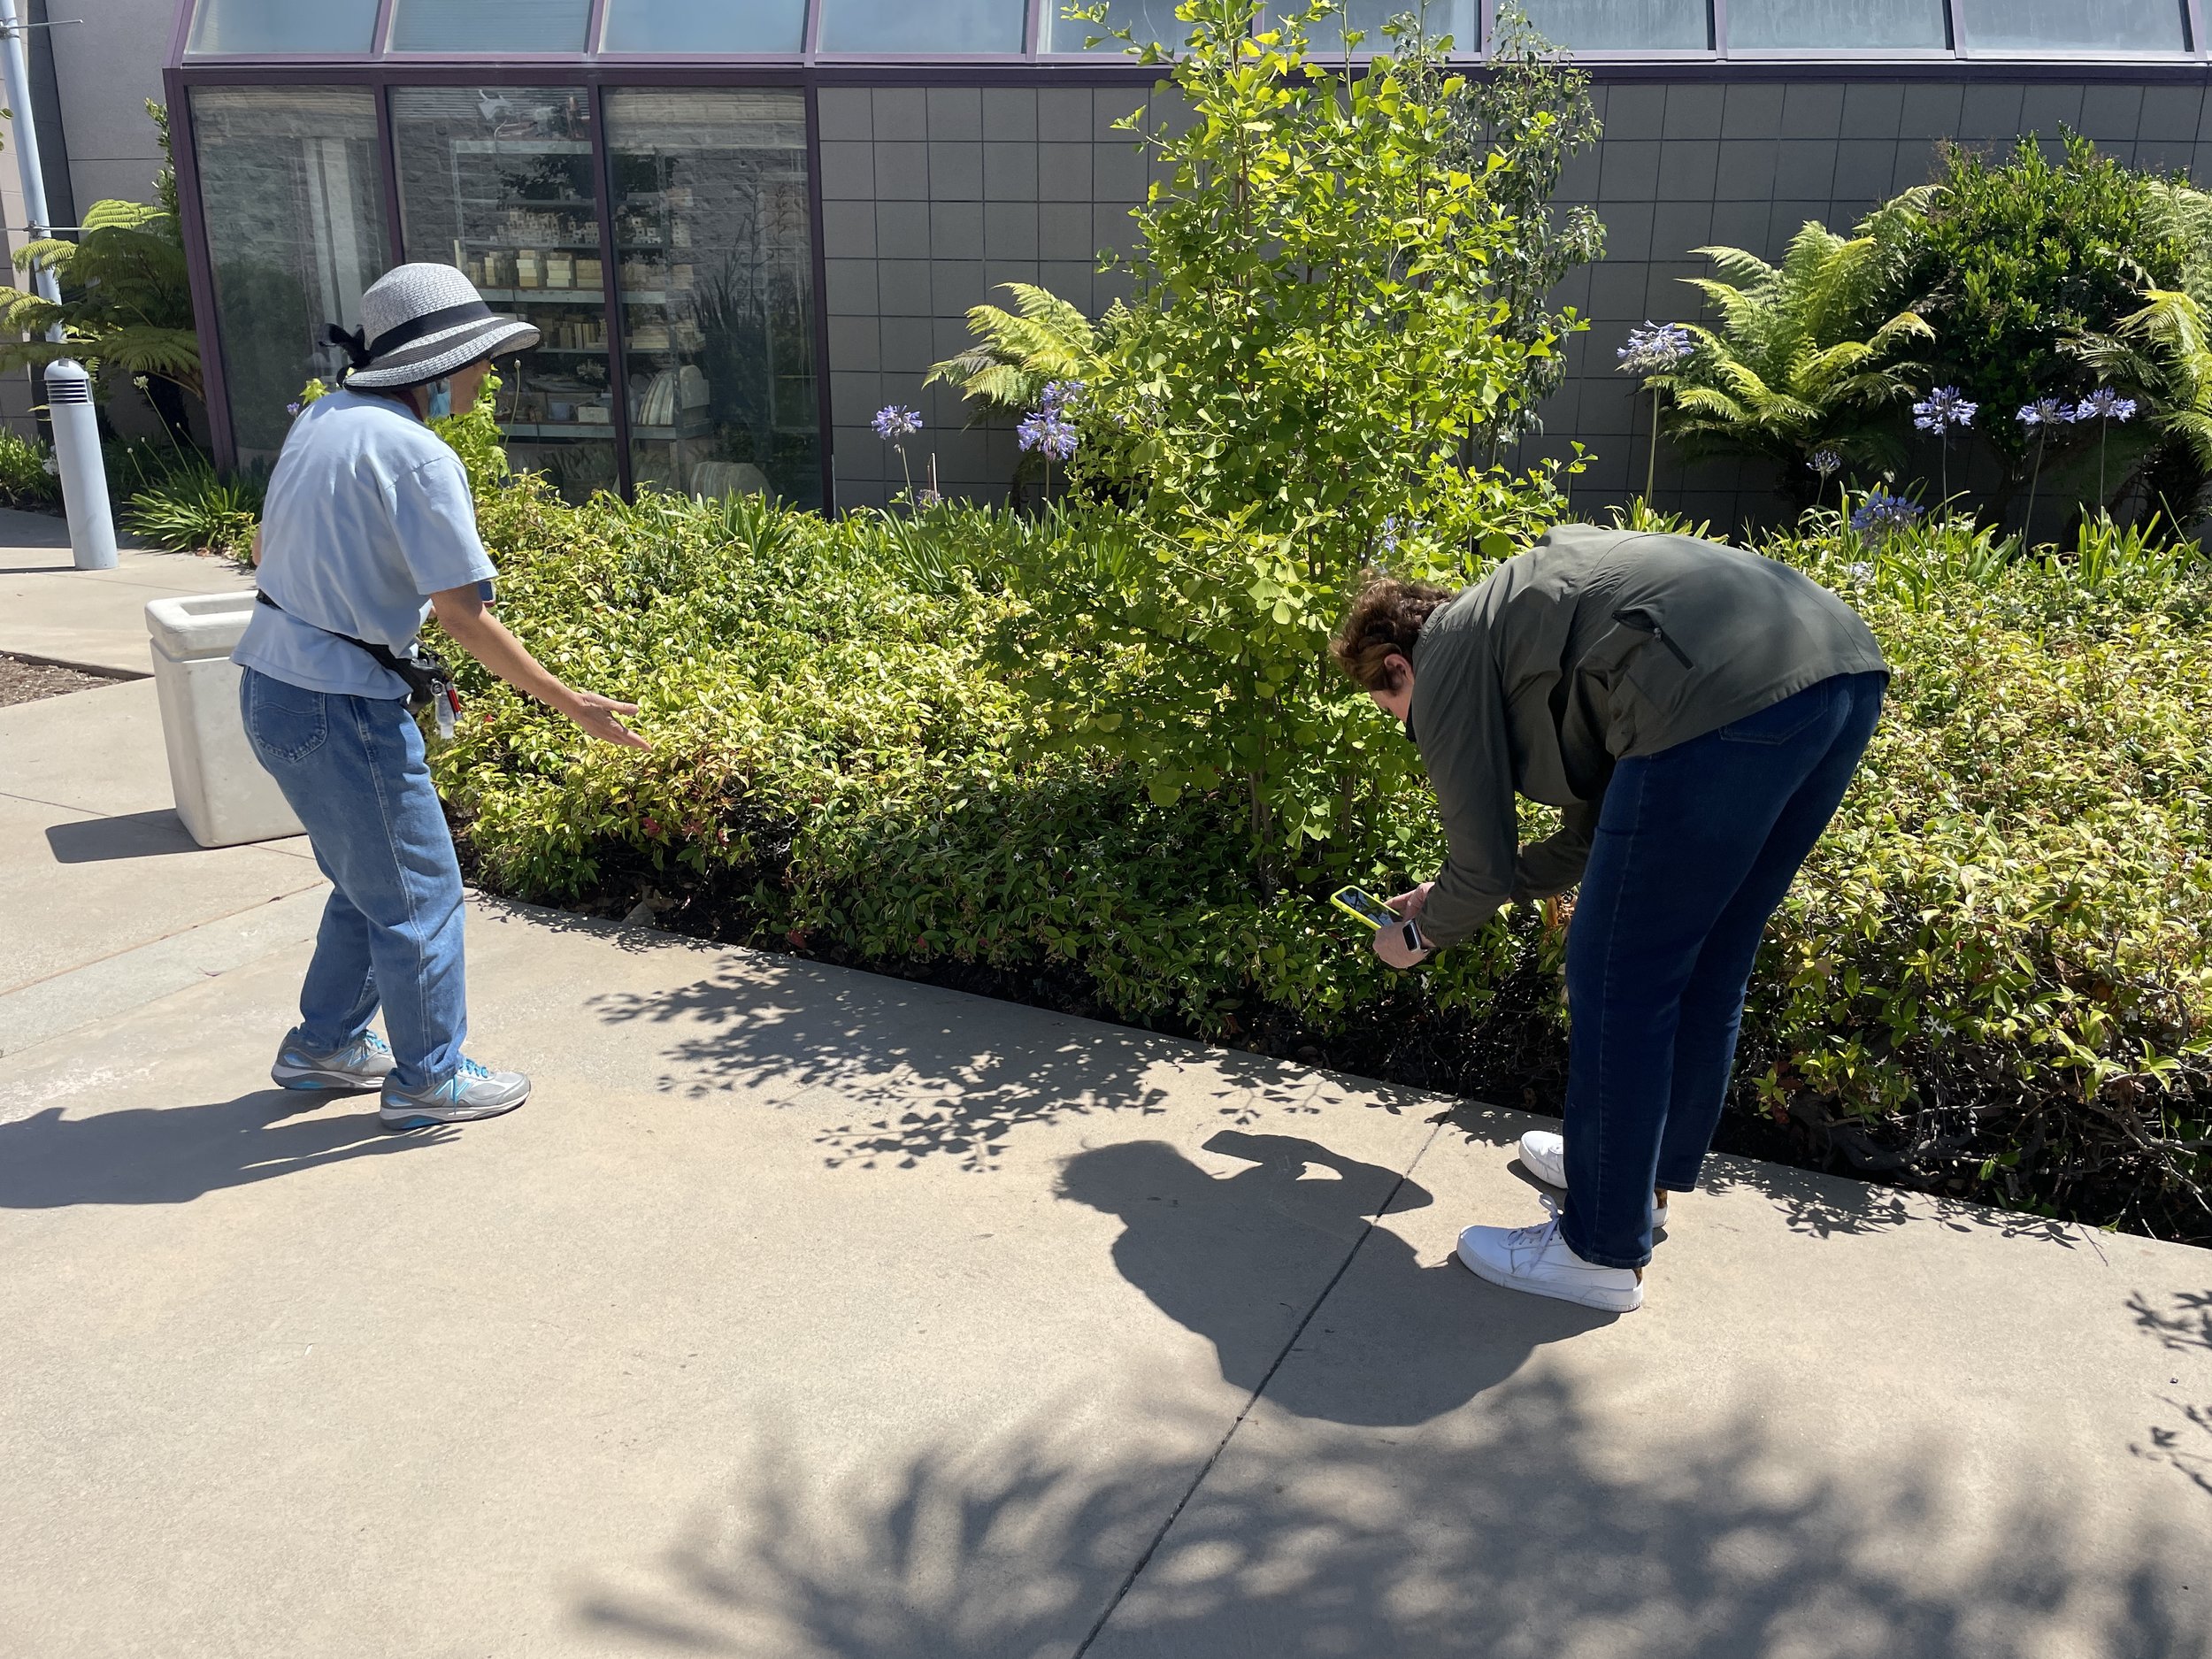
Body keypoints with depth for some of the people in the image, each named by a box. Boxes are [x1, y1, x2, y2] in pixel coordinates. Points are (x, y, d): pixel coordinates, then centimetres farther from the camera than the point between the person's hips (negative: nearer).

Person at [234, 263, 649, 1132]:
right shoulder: (419, 456, -18)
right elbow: (462, 614, -20)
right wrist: (573, 706, -15)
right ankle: (428, 1080, 20)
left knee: (367, 880, 23)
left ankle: (324, 1044, 37)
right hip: (342, 708, -9)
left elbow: (264, 546, 19)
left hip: (271, 689, 9)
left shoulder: (321, 417, 8)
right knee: (418, 895, 6)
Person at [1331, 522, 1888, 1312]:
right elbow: (1592, 837, 37)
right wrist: (1453, 895, 44)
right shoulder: (1518, 613, 35)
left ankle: (1604, 1251, 17)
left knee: (1619, 982, 4)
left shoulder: (1444, 663, 10)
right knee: (1708, 963, 23)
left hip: (1725, 697, -10)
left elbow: (1485, 869, 10)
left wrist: (1420, 935, 30)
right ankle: (1644, 1172, 42)